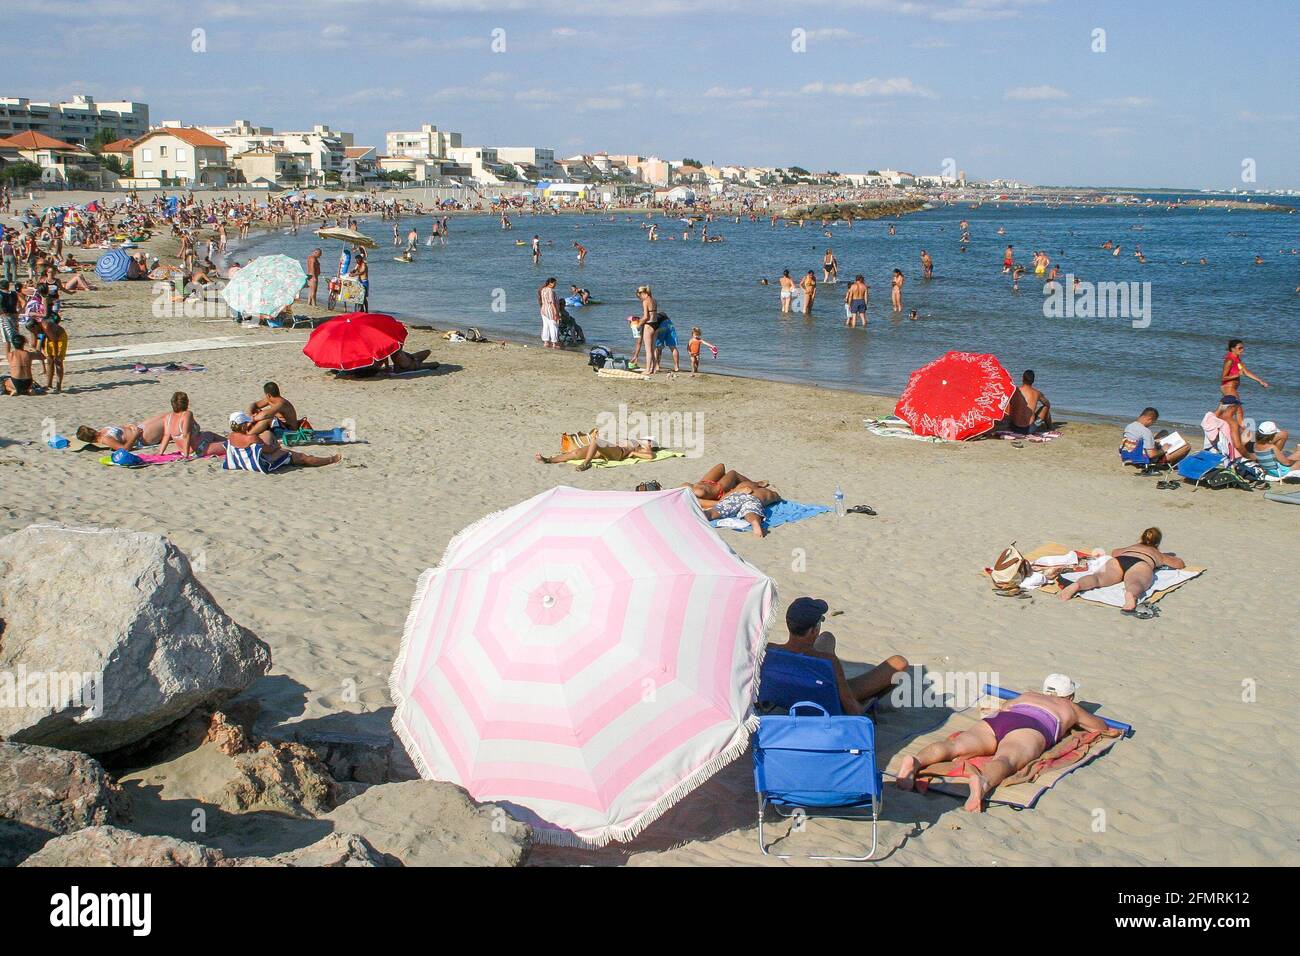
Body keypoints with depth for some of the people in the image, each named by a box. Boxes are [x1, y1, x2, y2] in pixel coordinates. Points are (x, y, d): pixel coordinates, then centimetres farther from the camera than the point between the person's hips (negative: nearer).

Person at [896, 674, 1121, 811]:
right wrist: (1109, 730, 78)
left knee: (956, 745, -20)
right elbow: (1100, 725, 54)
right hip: (1031, 728, -4)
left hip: (995, 720, 4)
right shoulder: (1070, 708, 36)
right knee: (1005, 760, -32)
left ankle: (916, 761, -49)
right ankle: (982, 781, -67)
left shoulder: (1027, 696, 44)